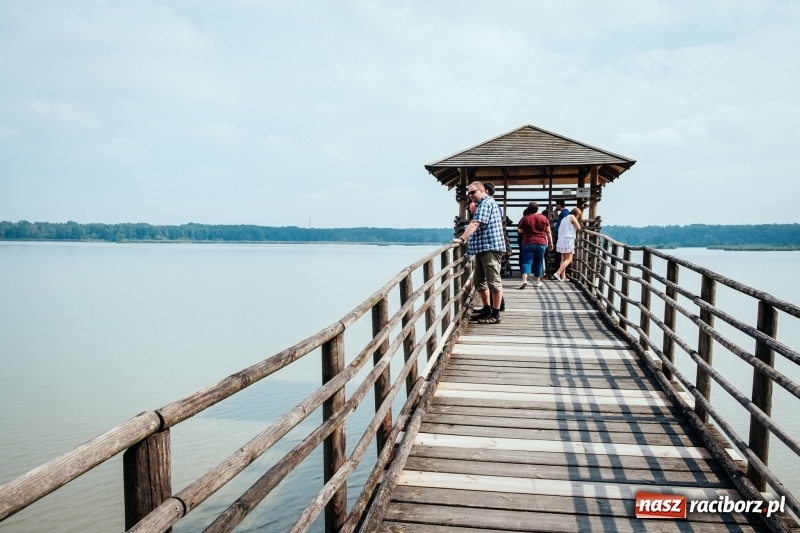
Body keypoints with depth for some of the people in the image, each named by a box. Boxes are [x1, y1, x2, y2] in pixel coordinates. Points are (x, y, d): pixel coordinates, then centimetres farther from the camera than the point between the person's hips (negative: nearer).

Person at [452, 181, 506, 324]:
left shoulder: (486, 203, -9)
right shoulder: (482, 205, 24)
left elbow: (475, 223, -21)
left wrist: (462, 238, -27)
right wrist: (466, 239, 19)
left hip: (490, 247, -11)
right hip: (483, 248, 11)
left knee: (493, 281, -6)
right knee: (480, 281, 14)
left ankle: (495, 315, -2)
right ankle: (487, 310, 23)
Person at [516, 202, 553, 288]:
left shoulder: (525, 218, -1)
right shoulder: (543, 218, 5)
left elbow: (520, 231, 5)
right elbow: (548, 232, 6)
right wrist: (550, 243, 12)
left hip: (528, 243, -2)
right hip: (541, 243, 2)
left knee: (526, 262, -5)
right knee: (538, 263, 13)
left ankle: (524, 280, -24)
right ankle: (537, 281, 21)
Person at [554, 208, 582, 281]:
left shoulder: (565, 218, 23)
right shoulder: (572, 217, -1)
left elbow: (559, 229, 22)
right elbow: (578, 228, -6)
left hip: (561, 240, 8)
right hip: (568, 241, -8)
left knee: (563, 259, 9)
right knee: (568, 259, -7)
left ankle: (563, 276, 5)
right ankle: (557, 273, -20)